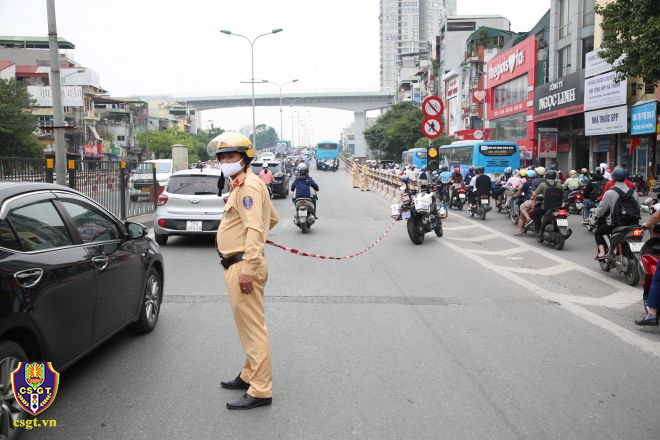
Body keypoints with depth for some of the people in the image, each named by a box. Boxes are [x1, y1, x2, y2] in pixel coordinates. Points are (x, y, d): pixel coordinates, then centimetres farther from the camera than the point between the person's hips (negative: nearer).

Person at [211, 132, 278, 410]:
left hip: (243, 266, -11)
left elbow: (255, 228, -24)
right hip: (238, 264, 11)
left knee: (253, 328, -6)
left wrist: (248, 269, -27)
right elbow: (273, 218, 27)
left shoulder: (248, 185, -15)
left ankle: (260, 391, 1)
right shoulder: (241, 184, 18)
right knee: (247, 326, 20)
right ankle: (250, 375, 33)